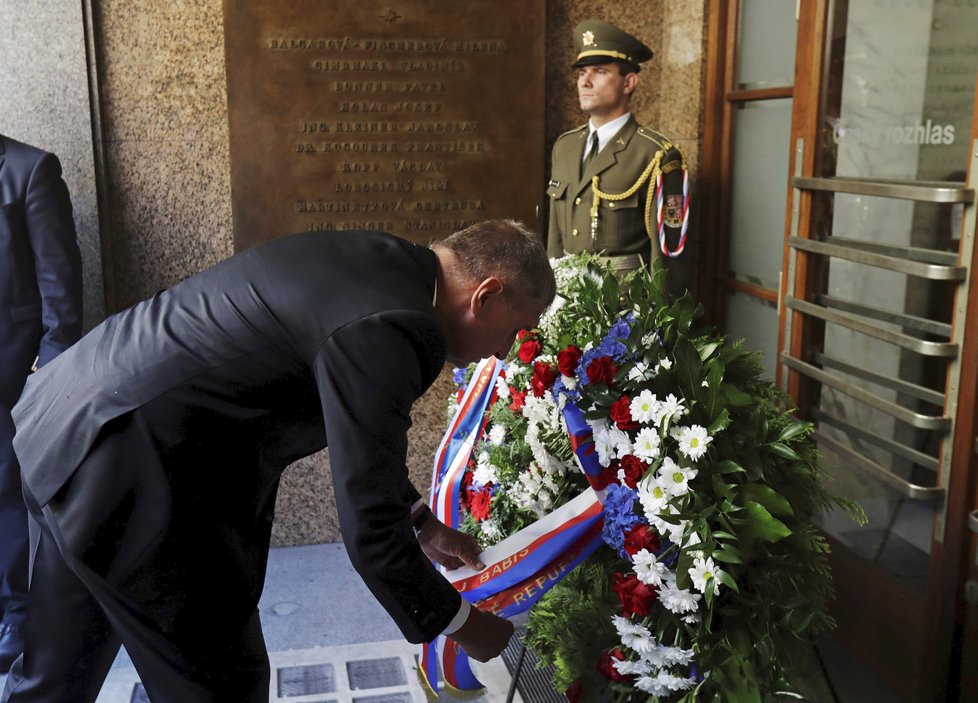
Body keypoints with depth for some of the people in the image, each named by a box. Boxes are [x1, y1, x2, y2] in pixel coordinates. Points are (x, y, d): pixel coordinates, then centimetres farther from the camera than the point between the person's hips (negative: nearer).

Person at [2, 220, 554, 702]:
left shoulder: (378, 258, 6)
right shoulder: (389, 330, -24)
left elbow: (358, 424, 20)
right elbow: (369, 530, -19)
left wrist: (422, 523, 26)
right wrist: (460, 623, -2)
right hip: (123, 463, -10)